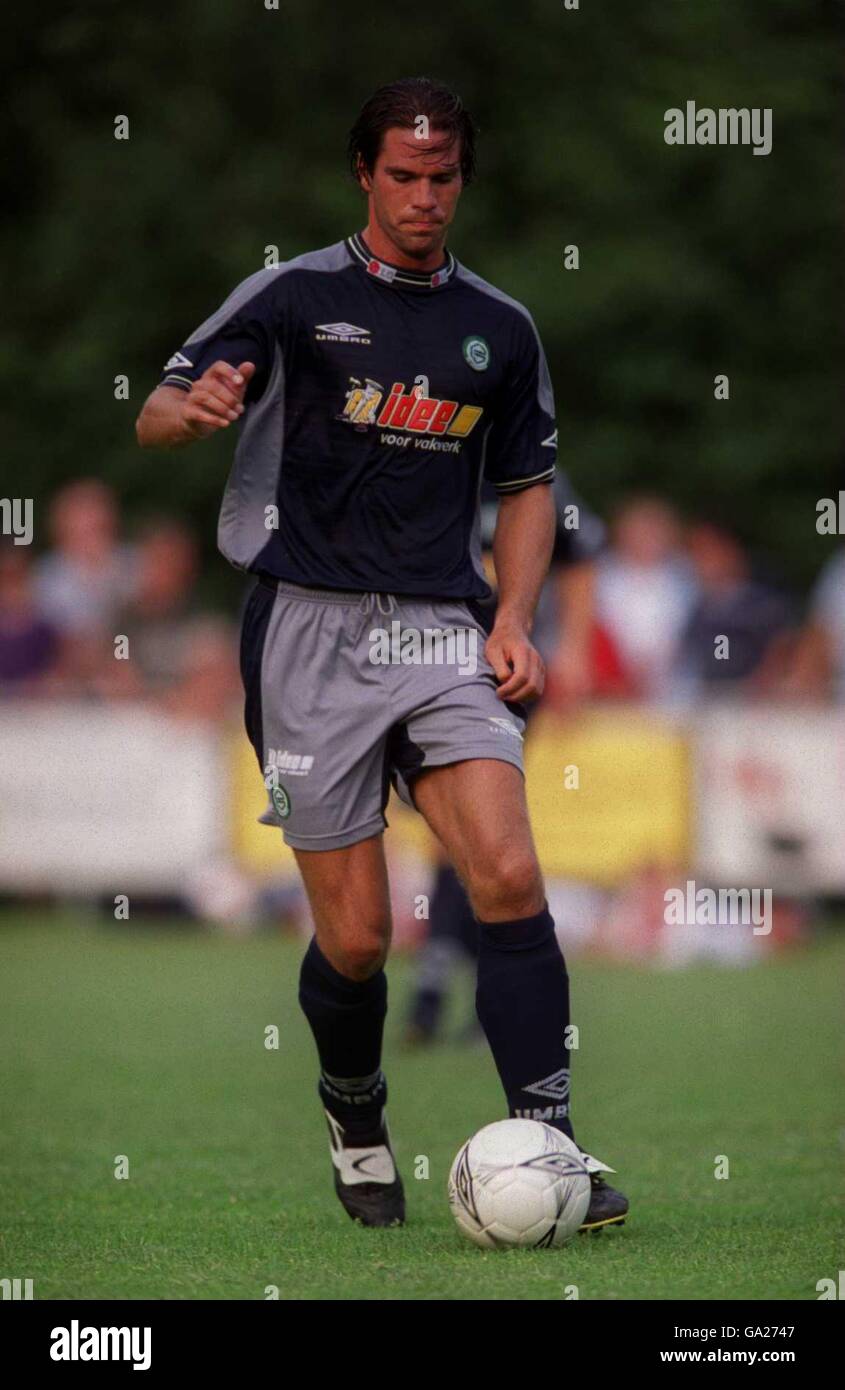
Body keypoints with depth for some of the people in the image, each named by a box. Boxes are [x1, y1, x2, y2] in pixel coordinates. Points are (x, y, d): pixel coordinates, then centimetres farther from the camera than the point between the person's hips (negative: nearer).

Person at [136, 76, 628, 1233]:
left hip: (441, 631, 2)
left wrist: (513, 621, 6)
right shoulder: (294, 296, 1)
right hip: (312, 628, -2)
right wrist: (196, 408, -27)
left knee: (509, 877, -18)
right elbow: (154, 418, -2)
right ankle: (355, 1120, 26)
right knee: (354, 937, -3)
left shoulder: (500, 328, 12)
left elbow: (528, 483, 21)